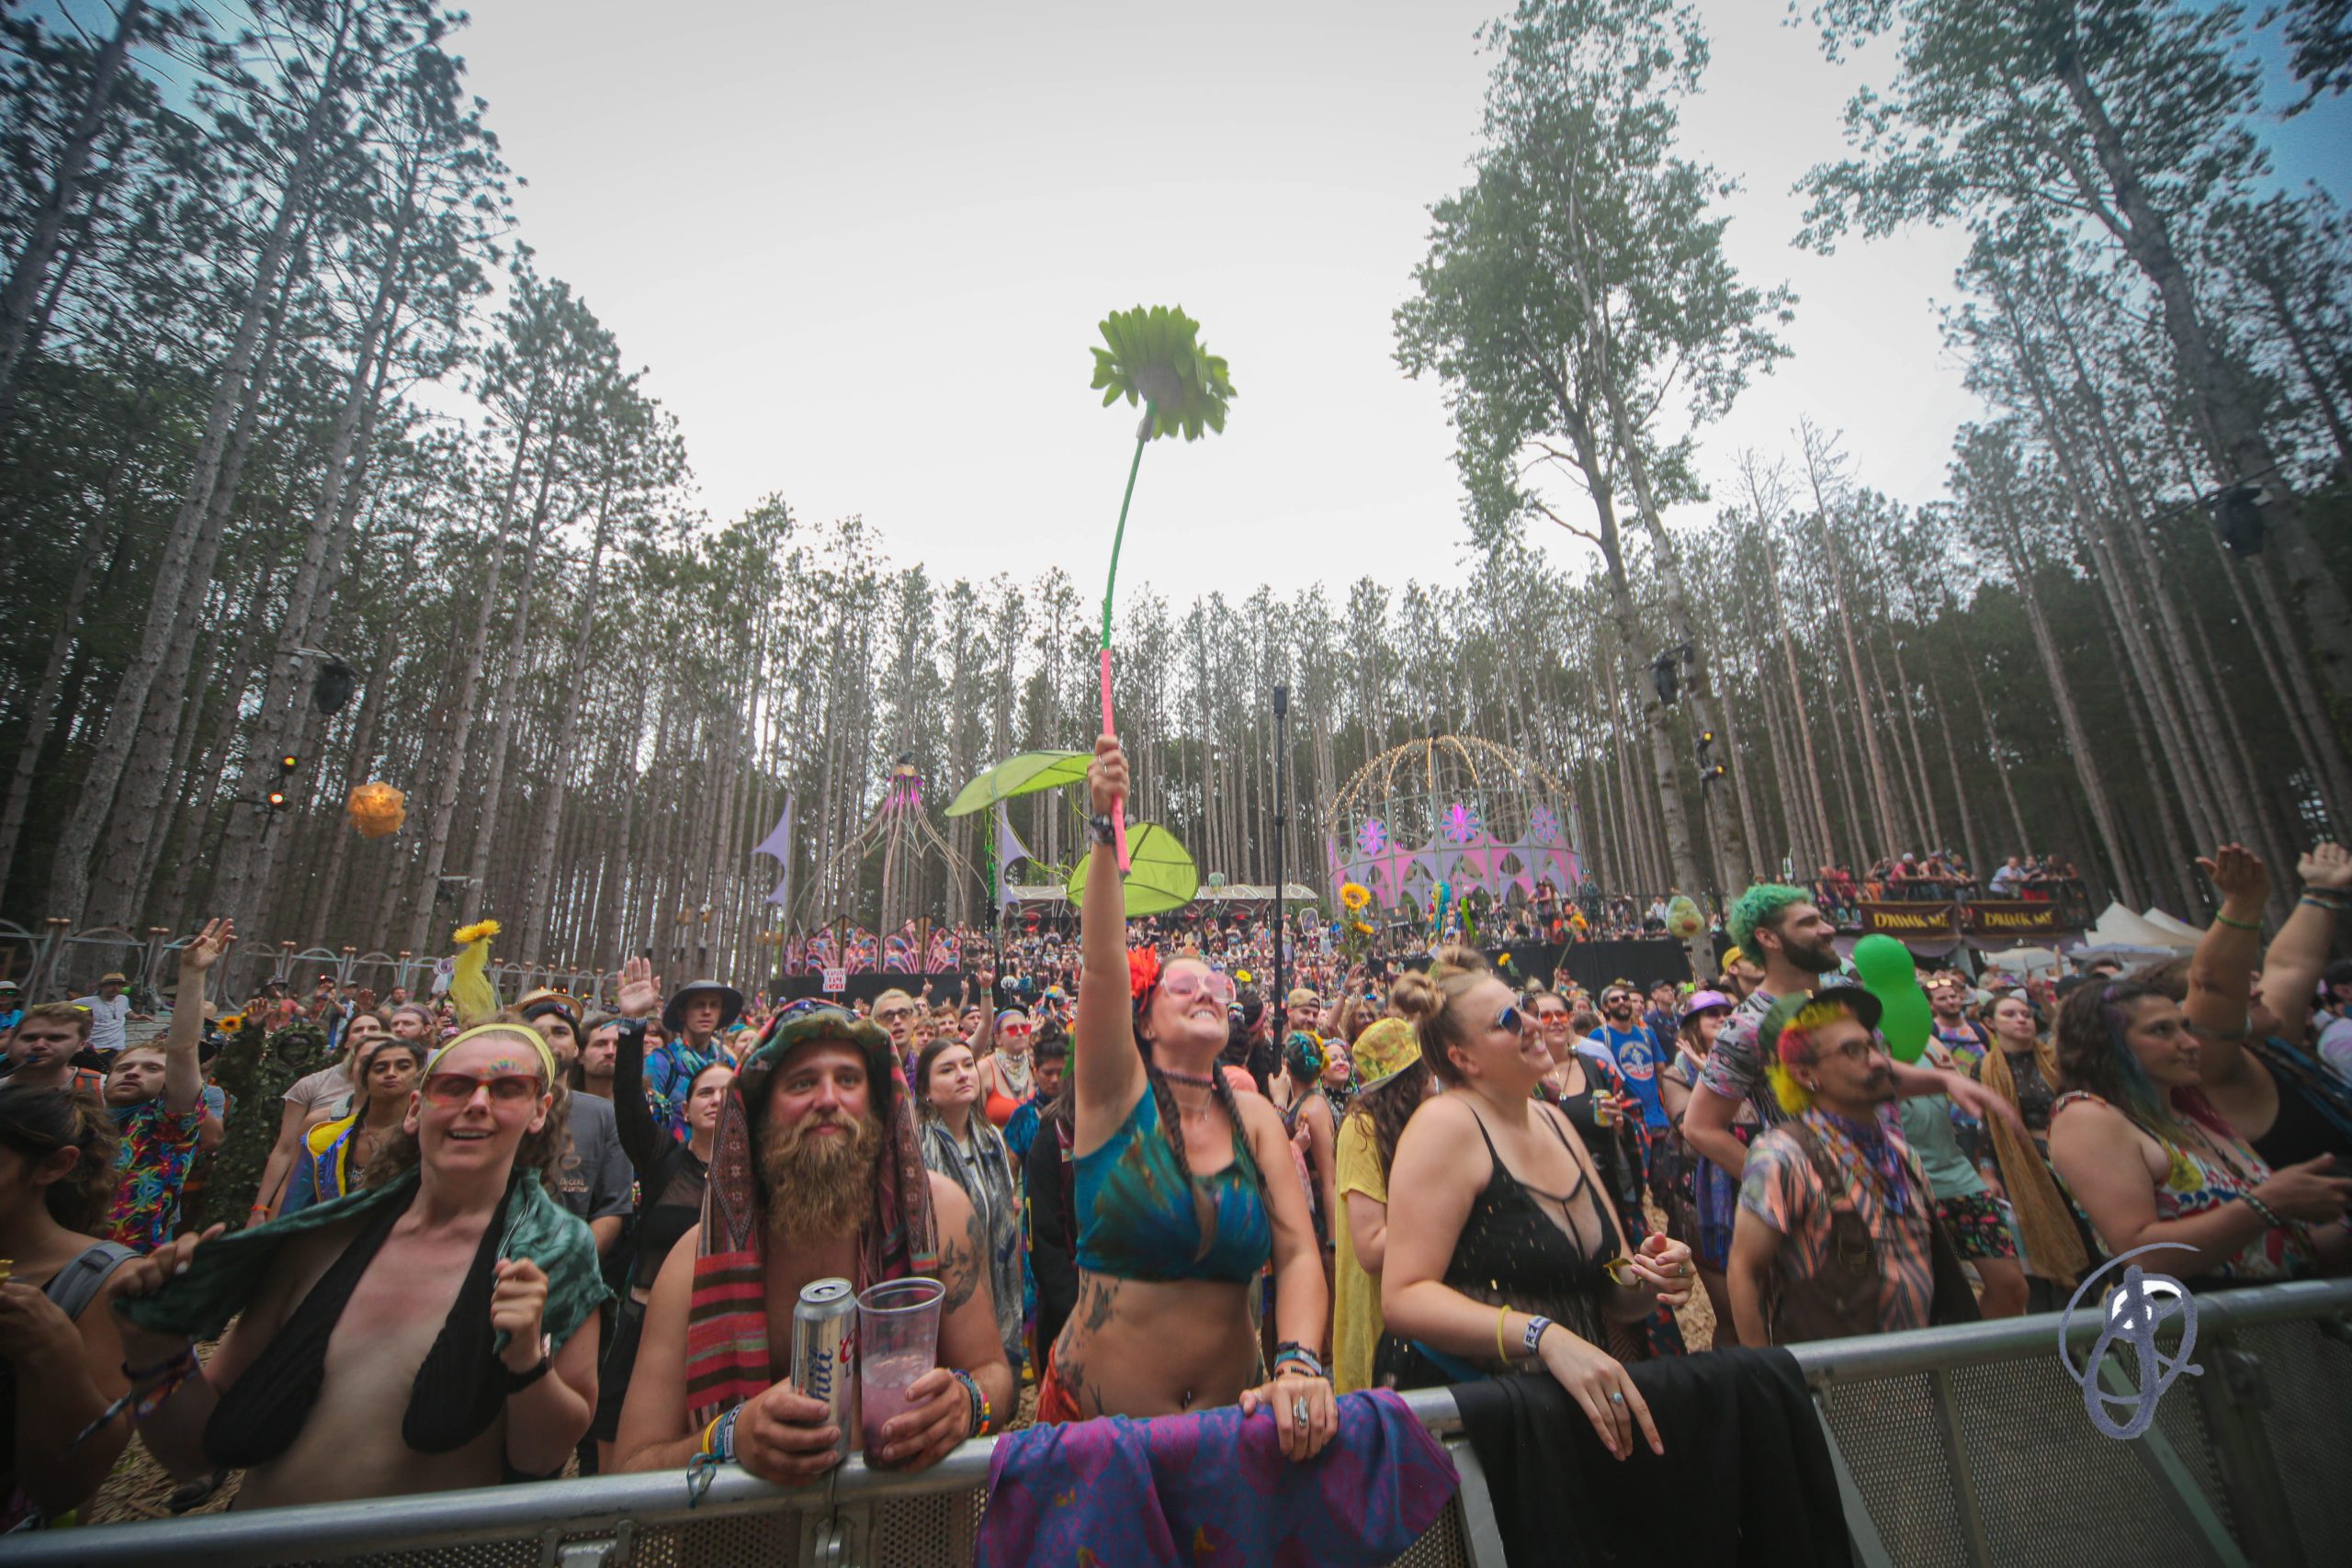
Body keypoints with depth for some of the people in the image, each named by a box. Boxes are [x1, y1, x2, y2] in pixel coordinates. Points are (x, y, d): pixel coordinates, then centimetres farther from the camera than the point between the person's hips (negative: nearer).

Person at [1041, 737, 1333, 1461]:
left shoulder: (1254, 1118, -3)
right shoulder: (1118, 1096, -12)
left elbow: (1298, 1254, -9)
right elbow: (1103, 966, -26)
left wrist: (1298, 1365, -27)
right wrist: (1105, 828, -35)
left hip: (1232, 1416, 3)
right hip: (1098, 1418, -2)